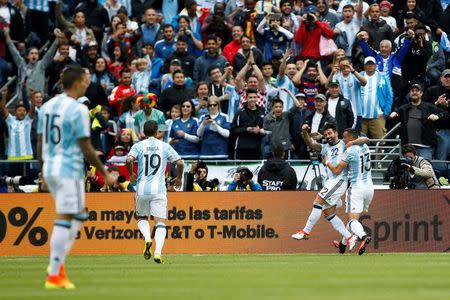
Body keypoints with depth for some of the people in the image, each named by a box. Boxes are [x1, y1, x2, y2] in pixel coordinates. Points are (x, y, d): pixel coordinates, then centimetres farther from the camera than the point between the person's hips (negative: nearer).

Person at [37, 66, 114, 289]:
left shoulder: (47, 106, 10)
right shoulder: (78, 110, -13)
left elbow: (40, 143, 13)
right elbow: (86, 148, -13)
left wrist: (43, 172, 23)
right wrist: (104, 172, -3)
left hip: (50, 169, 8)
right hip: (69, 170, -8)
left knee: (78, 216, 19)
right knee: (63, 220, -4)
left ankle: (58, 263, 9)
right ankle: (54, 276, -4)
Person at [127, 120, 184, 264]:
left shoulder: (138, 146, 4)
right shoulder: (165, 146, 7)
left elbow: (129, 160, -13)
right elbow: (180, 163, 2)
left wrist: (132, 174, 6)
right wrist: (179, 178, 20)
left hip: (142, 189, 1)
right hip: (159, 189, 0)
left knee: (141, 217, 21)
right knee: (160, 222, 0)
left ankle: (147, 238, -9)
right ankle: (158, 251, -19)